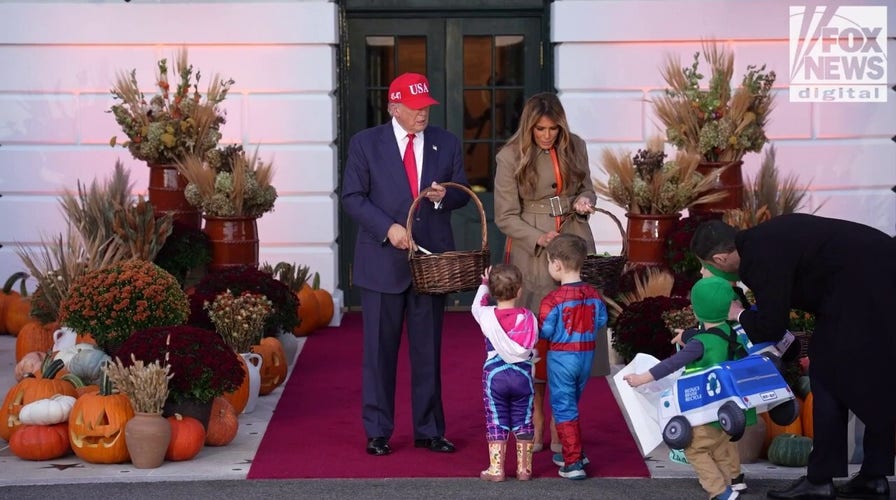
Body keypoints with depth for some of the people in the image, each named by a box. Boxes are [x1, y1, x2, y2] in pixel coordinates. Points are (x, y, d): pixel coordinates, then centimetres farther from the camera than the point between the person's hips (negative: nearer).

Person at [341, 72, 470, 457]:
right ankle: (377, 432, 12)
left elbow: (463, 194, 11)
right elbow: (352, 197, -4)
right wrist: (388, 228, -16)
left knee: (428, 350, 8)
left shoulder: (447, 144, 7)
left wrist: (445, 196, -12)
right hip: (382, 262, -2)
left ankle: (429, 430, 17)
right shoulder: (365, 143, 0)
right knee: (379, 351, 3)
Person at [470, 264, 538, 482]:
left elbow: (476, 305, 13)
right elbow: (534, 345, 0)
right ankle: (524, 469, 15)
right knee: (523, 423, 10)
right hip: (522, 374, 1)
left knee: (496, 423, 6)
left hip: (494, 375, -1)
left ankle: (496, 469, 7)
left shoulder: (487, 316, -9)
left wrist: (484, 285, 27)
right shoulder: (528, 317, -8)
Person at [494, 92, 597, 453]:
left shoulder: (575, 147, 5)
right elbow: (505, 216, -4)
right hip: (532, 254, -3)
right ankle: (535, 421, 10)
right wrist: (539, 239, -17)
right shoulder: (511, 157, -5)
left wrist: (585, 202, -4)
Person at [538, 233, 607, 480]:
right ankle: (572, 453, 33)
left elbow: (544, 331, -17)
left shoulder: (553, 299, -19)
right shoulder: (593, 295, -2)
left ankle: (573, 463, -1)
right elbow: (601, 321, 5)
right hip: (587, 356, 6)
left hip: (561, 357, -6)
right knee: (572, 404, 22)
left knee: (563, 407, 2)